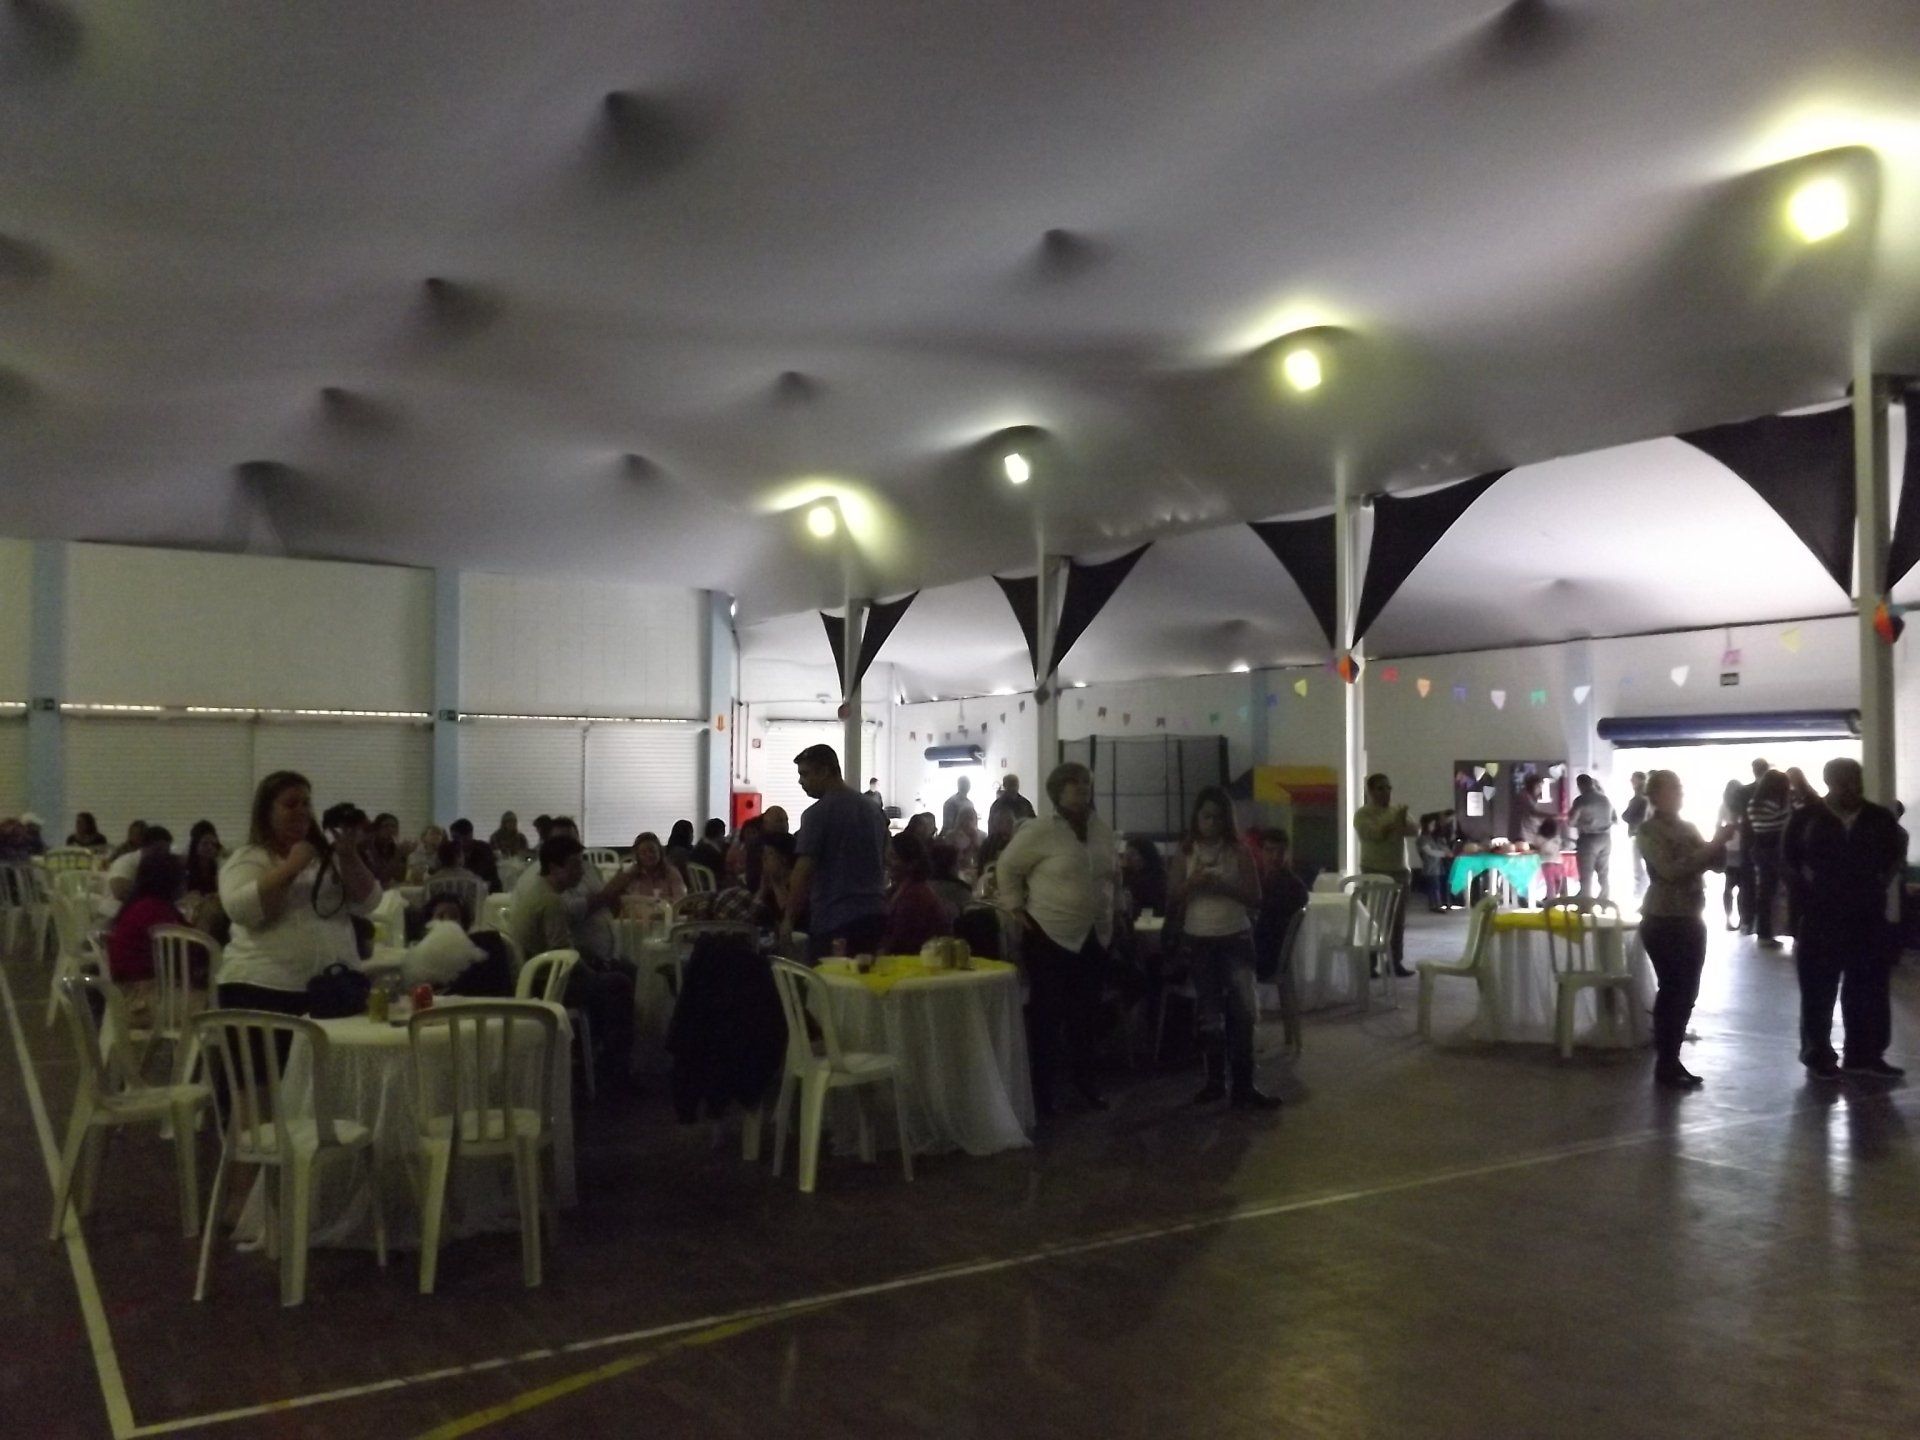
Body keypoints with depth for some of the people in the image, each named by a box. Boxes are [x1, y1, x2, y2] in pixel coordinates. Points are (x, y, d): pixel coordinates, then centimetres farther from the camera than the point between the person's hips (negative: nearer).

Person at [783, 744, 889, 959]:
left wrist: (789, 919, -5)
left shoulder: (818, 813, -9)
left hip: (834, 920, -7)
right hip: (875, 915, 7)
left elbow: (804, 870, -12)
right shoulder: (874, 811, 13)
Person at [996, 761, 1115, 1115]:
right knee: (1046, 1014, 2)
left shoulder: (1102, 830, 6)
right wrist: (1016, 907, -6)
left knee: (1085, 1013, 14)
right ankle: (1041, 1088, 12)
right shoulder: (1039, 831, -13)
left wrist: (1109, 913, 12)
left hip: (1094, 936, 6)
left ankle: (1085, 1082, 27)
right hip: (1051, 935, -6)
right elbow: (1007, 867, -5)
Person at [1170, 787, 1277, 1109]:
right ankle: (1215, 1080, 19)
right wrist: (1193, 883, -17)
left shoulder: (1239, 851, -3)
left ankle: (1243, 1086, -4)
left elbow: (1255, 898, -6)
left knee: (1242, 1010, -9)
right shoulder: (1186, 852, 2)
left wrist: (1223, 886, -20)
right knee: (1210, 1013, 9)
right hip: (1198, 940, 2)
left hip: (1235, 938, -2)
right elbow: (1174, 898, 2)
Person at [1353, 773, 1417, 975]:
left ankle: (1397, 962, 12)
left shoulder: (1397, 810, 13)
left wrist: (1400, 823, -19)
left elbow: (1415, 830, 0)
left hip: (1399, 871, 6)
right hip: (1374, 873, -6)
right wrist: (1397, 822, -12)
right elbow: (1377, 834, -20)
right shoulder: (1362, 814, -5)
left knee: (1398, 920, 6)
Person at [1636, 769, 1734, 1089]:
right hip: (1663, 921, -7)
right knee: (1672, 990, -6)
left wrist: (1720, 842, -10)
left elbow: (1715, 864, 10)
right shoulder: (1649, 830, -9)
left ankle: (1673, 1060, 17)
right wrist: (1714, 844, -24)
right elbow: (1672, 870, -21)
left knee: (1687, 992, 9)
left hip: (1691, 920, 7)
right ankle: (1664, 1066, 0)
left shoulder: (1686, 827, 13)